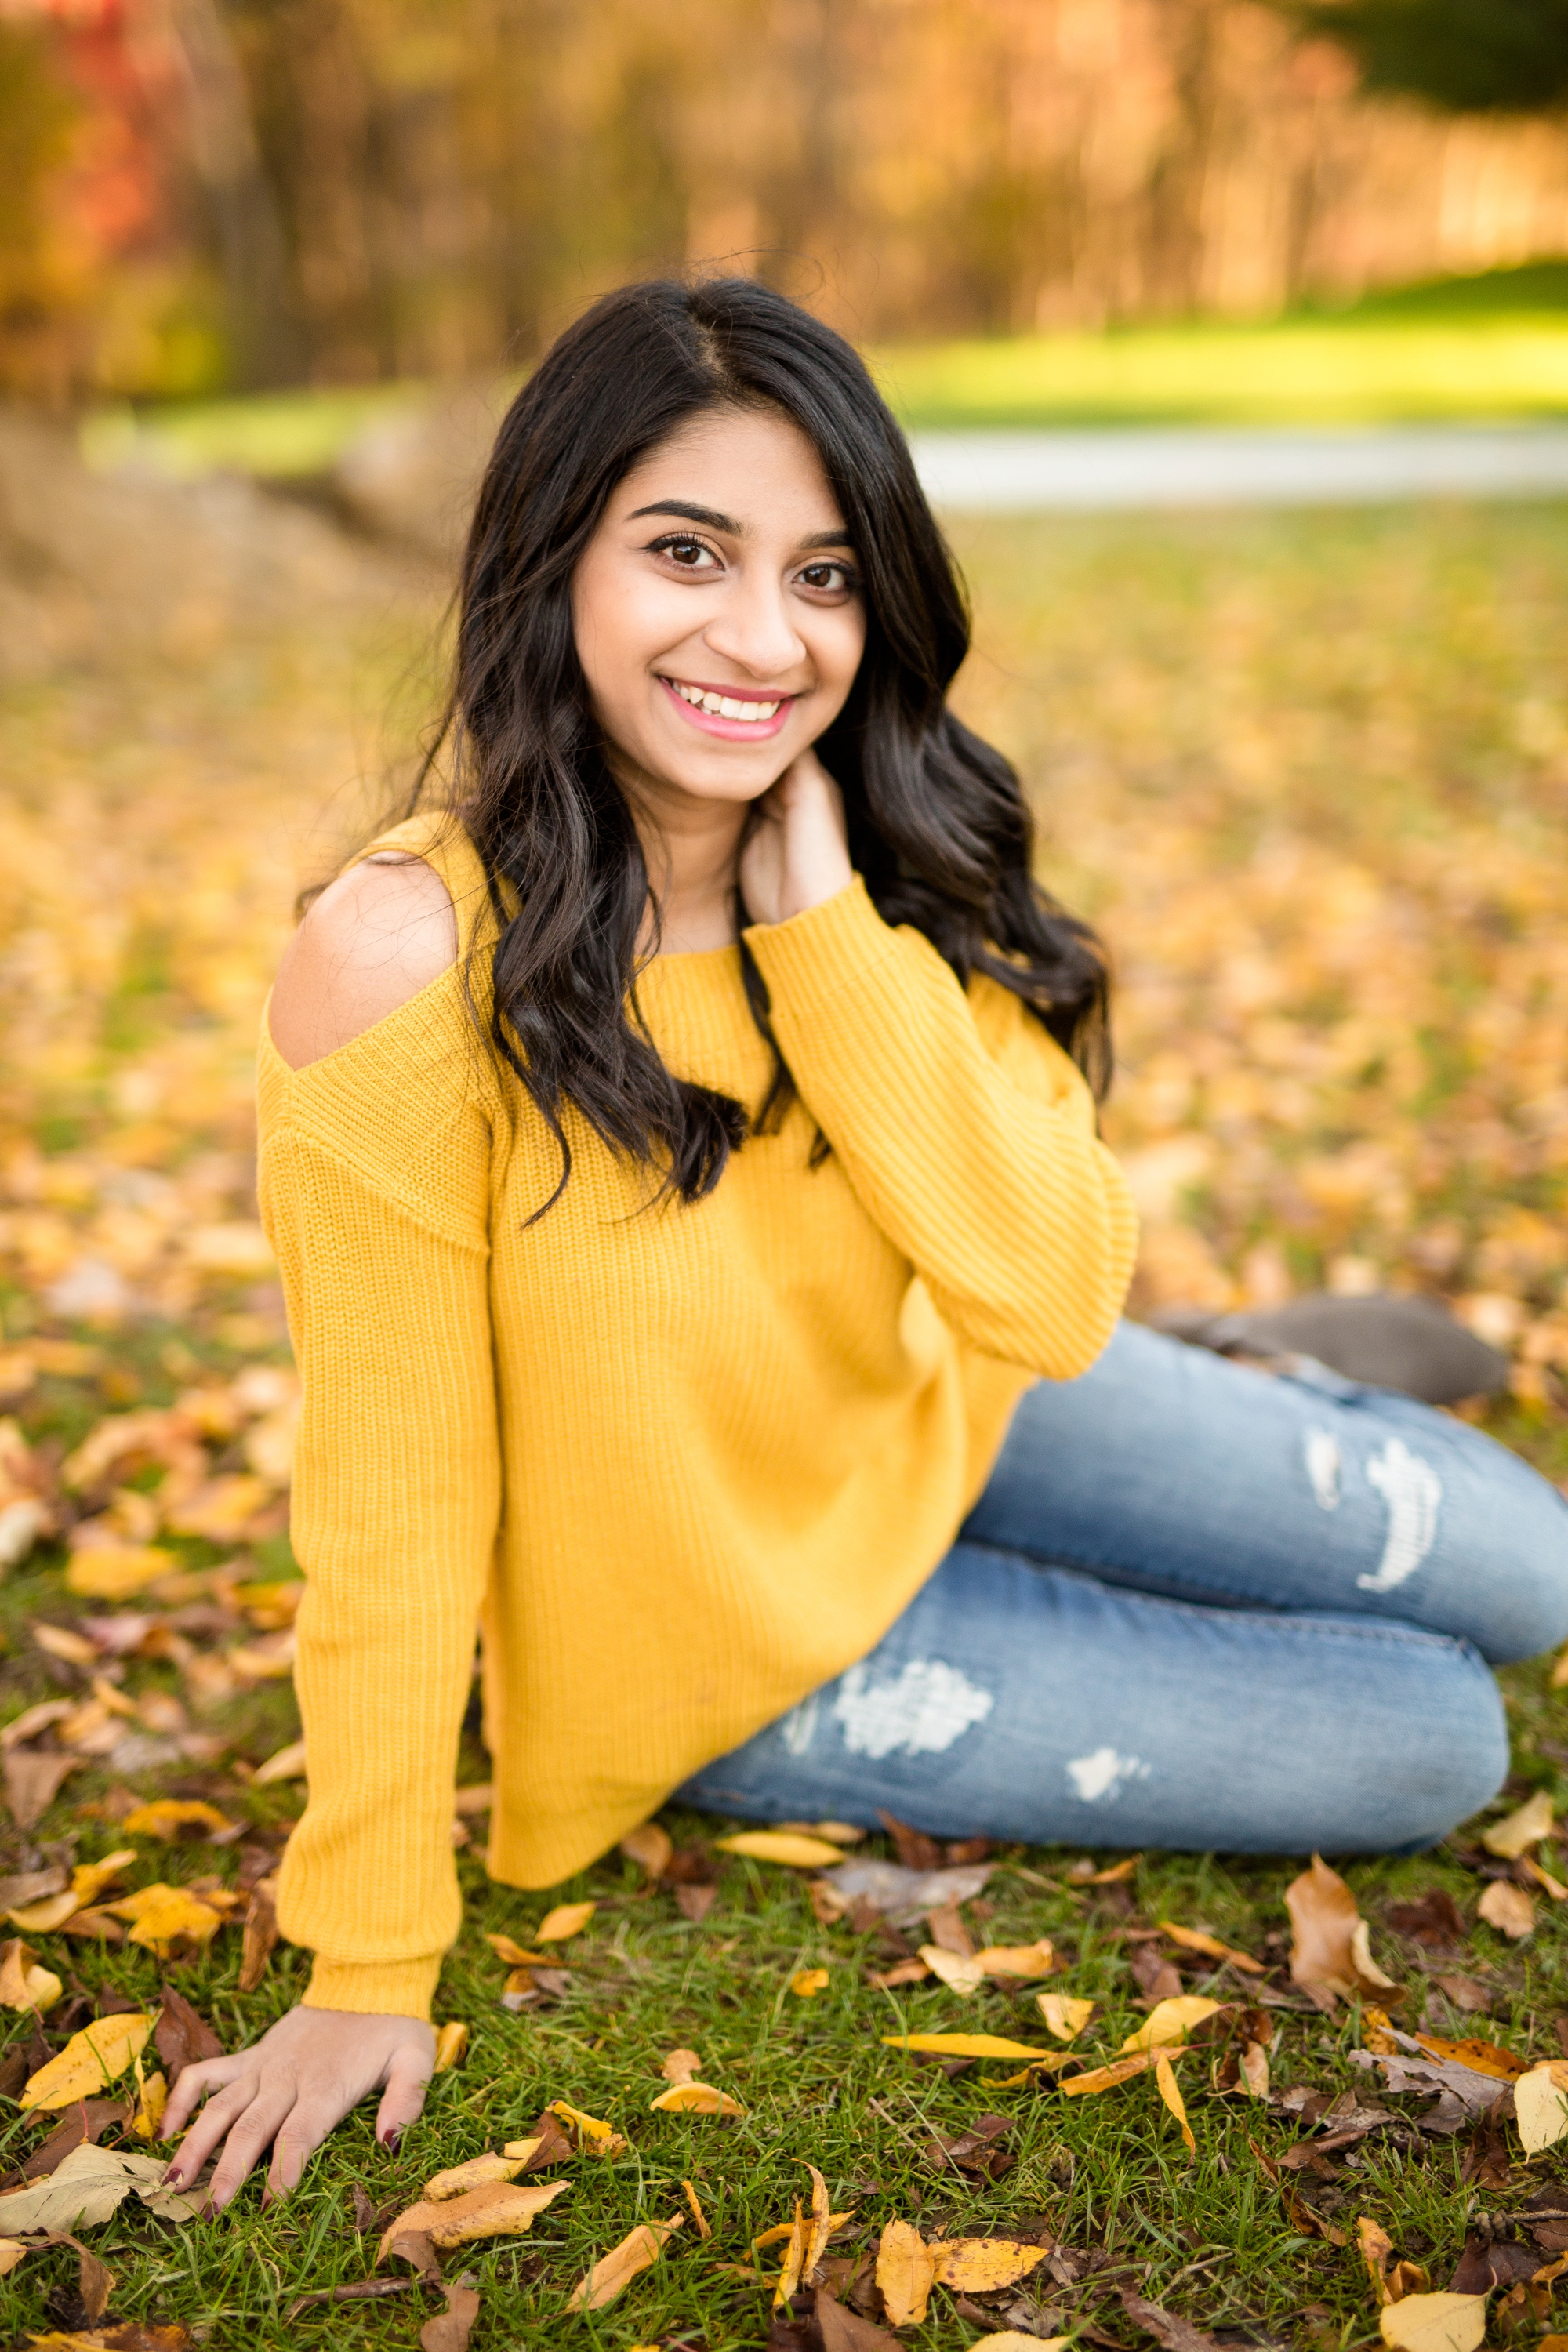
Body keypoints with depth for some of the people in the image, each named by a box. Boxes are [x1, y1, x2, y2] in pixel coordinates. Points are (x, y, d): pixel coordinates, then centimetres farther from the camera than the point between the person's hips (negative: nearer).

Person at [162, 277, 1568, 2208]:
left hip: (938, 1430, 5)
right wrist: (371, 1967, -17)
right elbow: (390, 1490, -25)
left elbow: (1054, 1302, -23)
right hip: (746, 1645, -5)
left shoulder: (897, 875, -13)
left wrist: (828, 925, -31)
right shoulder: (409, 959, -31)